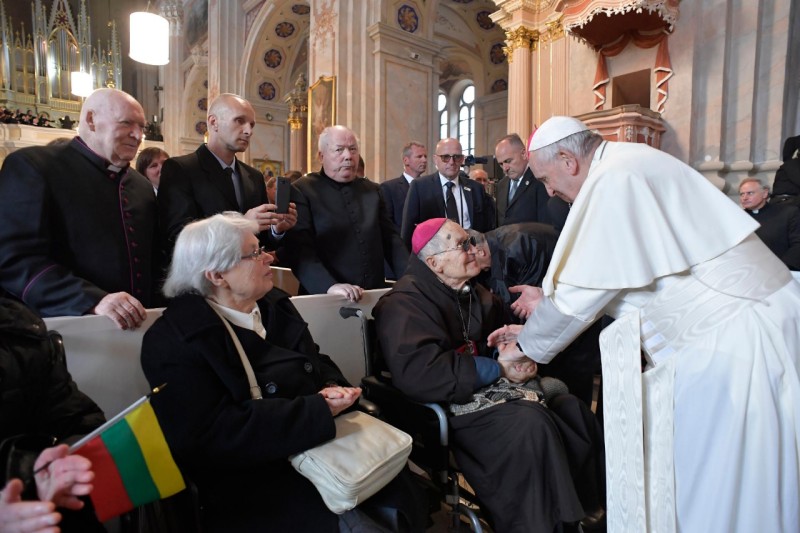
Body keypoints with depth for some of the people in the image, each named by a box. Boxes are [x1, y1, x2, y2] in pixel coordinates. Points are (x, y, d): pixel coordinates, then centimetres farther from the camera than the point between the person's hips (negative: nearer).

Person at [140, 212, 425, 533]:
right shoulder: (172, 342, -11)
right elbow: (213, 434, -19)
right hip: (257, 486, -5)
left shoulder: (275, 304, 9)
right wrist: (317, 410, -22)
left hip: (326, 446, 6)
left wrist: (333, 388, -11)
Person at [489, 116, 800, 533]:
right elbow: (608, 275, 15)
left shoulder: (615, 179, -21)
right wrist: (552, 298, 16)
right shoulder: (624, 166, 8)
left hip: (736, 332, -9)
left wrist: (529, 340, -2)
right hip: (725, 322, 9)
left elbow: (584, 289, -17)